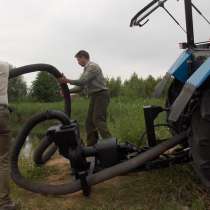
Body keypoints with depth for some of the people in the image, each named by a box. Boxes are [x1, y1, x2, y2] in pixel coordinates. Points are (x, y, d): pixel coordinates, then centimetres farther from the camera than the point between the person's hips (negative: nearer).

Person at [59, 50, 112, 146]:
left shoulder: (92, 66, -9)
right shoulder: (86, 69, 20)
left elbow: (83, 82, -20)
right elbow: (81, 87, 17)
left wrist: (67, 80, -14)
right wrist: (67, 91, 6)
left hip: (101, 95, -9)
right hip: (94, 97, 9)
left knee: (98, 120, -18)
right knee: (89, 122, 6)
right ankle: (91, 146, 9)